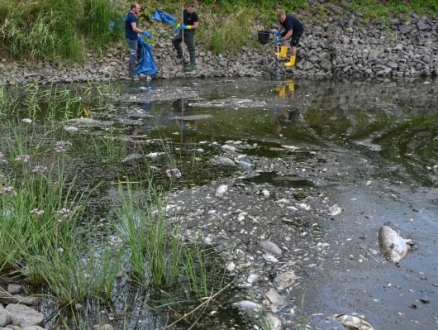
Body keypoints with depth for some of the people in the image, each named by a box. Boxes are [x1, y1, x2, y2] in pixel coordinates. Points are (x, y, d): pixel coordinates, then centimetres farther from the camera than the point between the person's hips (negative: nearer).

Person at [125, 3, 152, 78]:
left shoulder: (131, 16, 13)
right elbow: (134, 29, -29)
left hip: (134, 37, 10)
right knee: (133, 56, -5)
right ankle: (132, 74, 0)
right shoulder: (132, 17, -19)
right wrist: (145, 33, -28)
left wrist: (138, 37, 12)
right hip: (132, 38, -10)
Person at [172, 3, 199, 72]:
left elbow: (196, 26, -25)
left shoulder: (195, 15, -20)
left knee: (191, 49, -4)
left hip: (189, 33, -7)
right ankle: (180, 54, 38)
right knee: (174, 41, 19)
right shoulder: (184, 11, -2)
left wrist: (187, 27, -34)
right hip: (182, 31, 7)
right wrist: (178, 27, 13)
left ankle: (193, 65, 1)